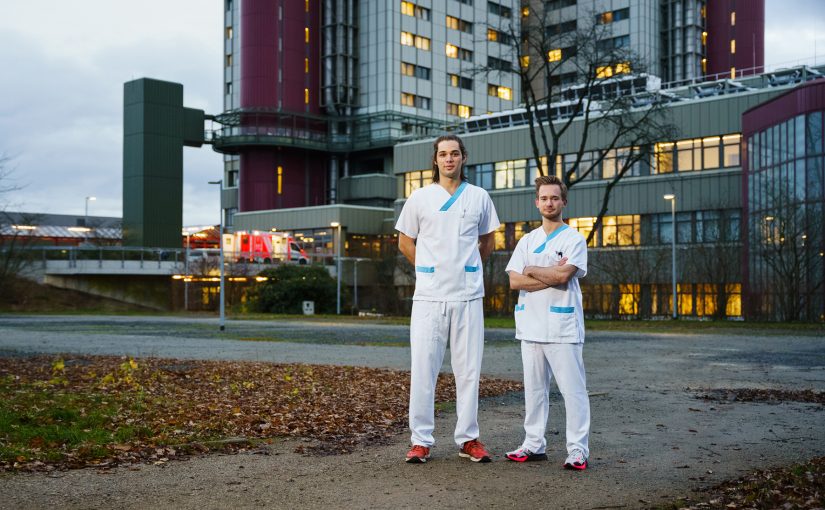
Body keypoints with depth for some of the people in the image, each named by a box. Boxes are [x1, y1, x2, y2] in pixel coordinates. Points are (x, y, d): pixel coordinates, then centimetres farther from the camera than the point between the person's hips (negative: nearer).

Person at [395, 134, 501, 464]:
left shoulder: (479, 197, 9)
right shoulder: (420, 198, 5)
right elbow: (405, 242, 13)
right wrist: (431, 271, 12)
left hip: (468, 296, 1)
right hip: (429, 296, -1)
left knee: (468, 369, 4)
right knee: (423, 368, -2)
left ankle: (468, 439, 14)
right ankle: (421, 440, 6)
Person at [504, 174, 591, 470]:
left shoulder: (574, 239, 1)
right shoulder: (527, 241, 14)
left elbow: (562, 275, -16)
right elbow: (515, 281, 1)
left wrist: (531, 270, -1)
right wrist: (551, 276, -9)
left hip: (562, 326, -5)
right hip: (531, 324, 5)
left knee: (572, 388, -5)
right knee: (534, 388, 11)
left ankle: (578, 450, 0)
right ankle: (534, 445, 20)